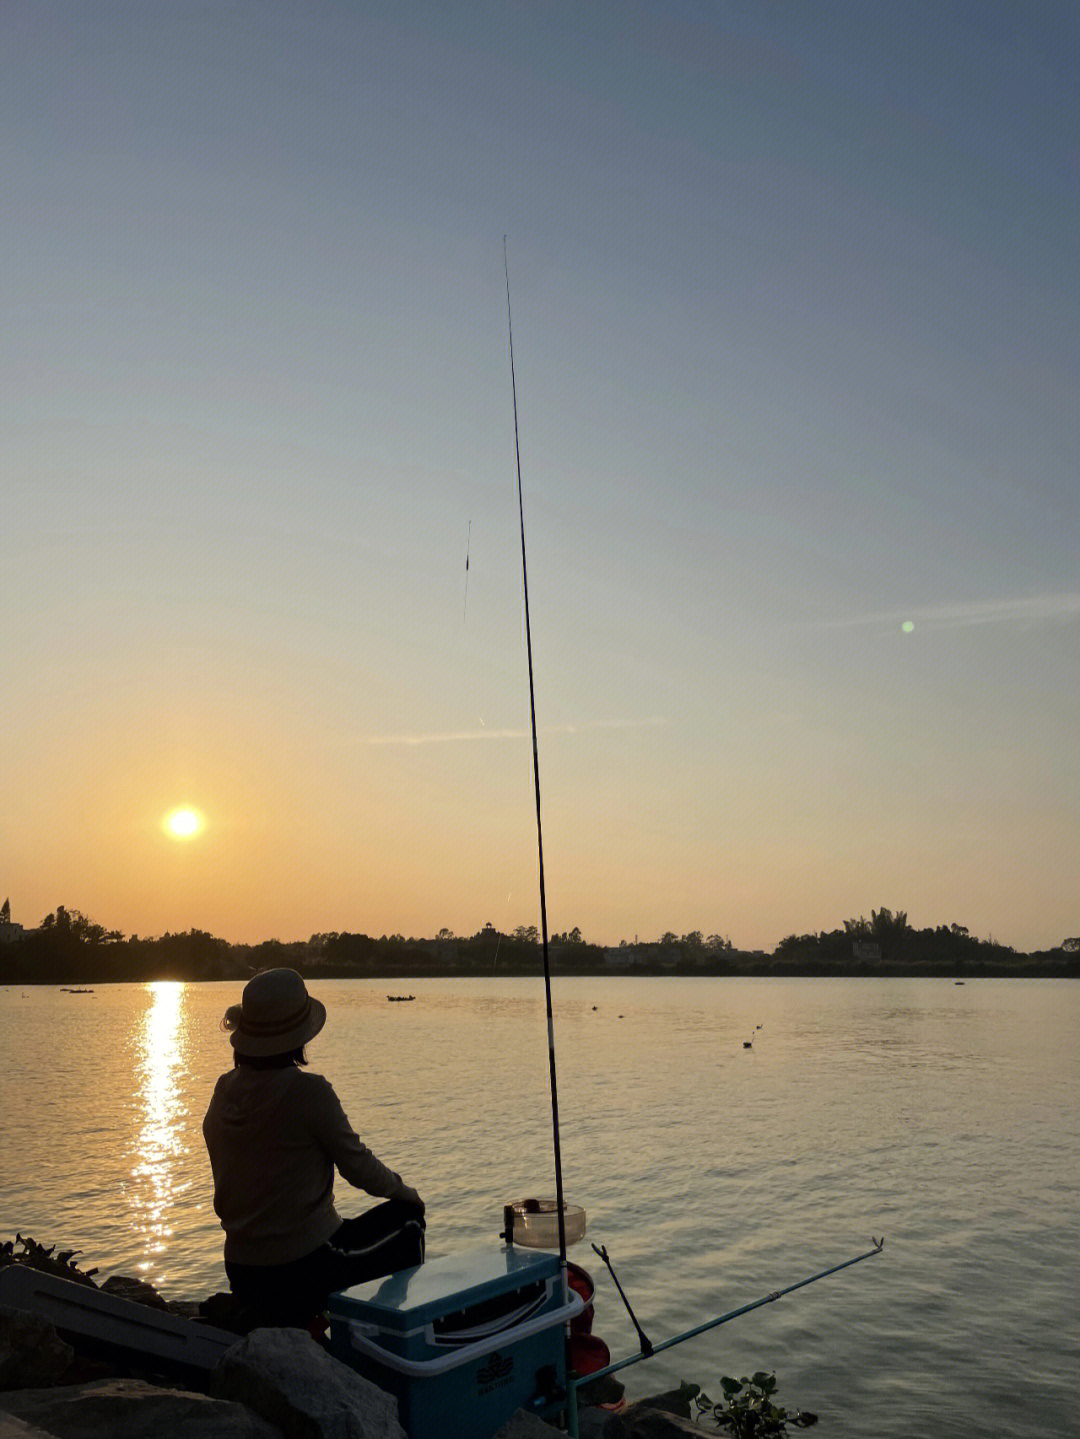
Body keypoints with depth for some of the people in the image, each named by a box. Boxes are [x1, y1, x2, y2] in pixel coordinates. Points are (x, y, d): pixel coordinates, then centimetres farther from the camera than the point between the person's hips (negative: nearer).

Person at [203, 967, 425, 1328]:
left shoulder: (224, 1091, -1)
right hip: (303, 1276, -7)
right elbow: (358, 1167, -9)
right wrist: (402, 1189, 9)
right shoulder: (309, 1092, -21)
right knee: (407, 1218, 17)